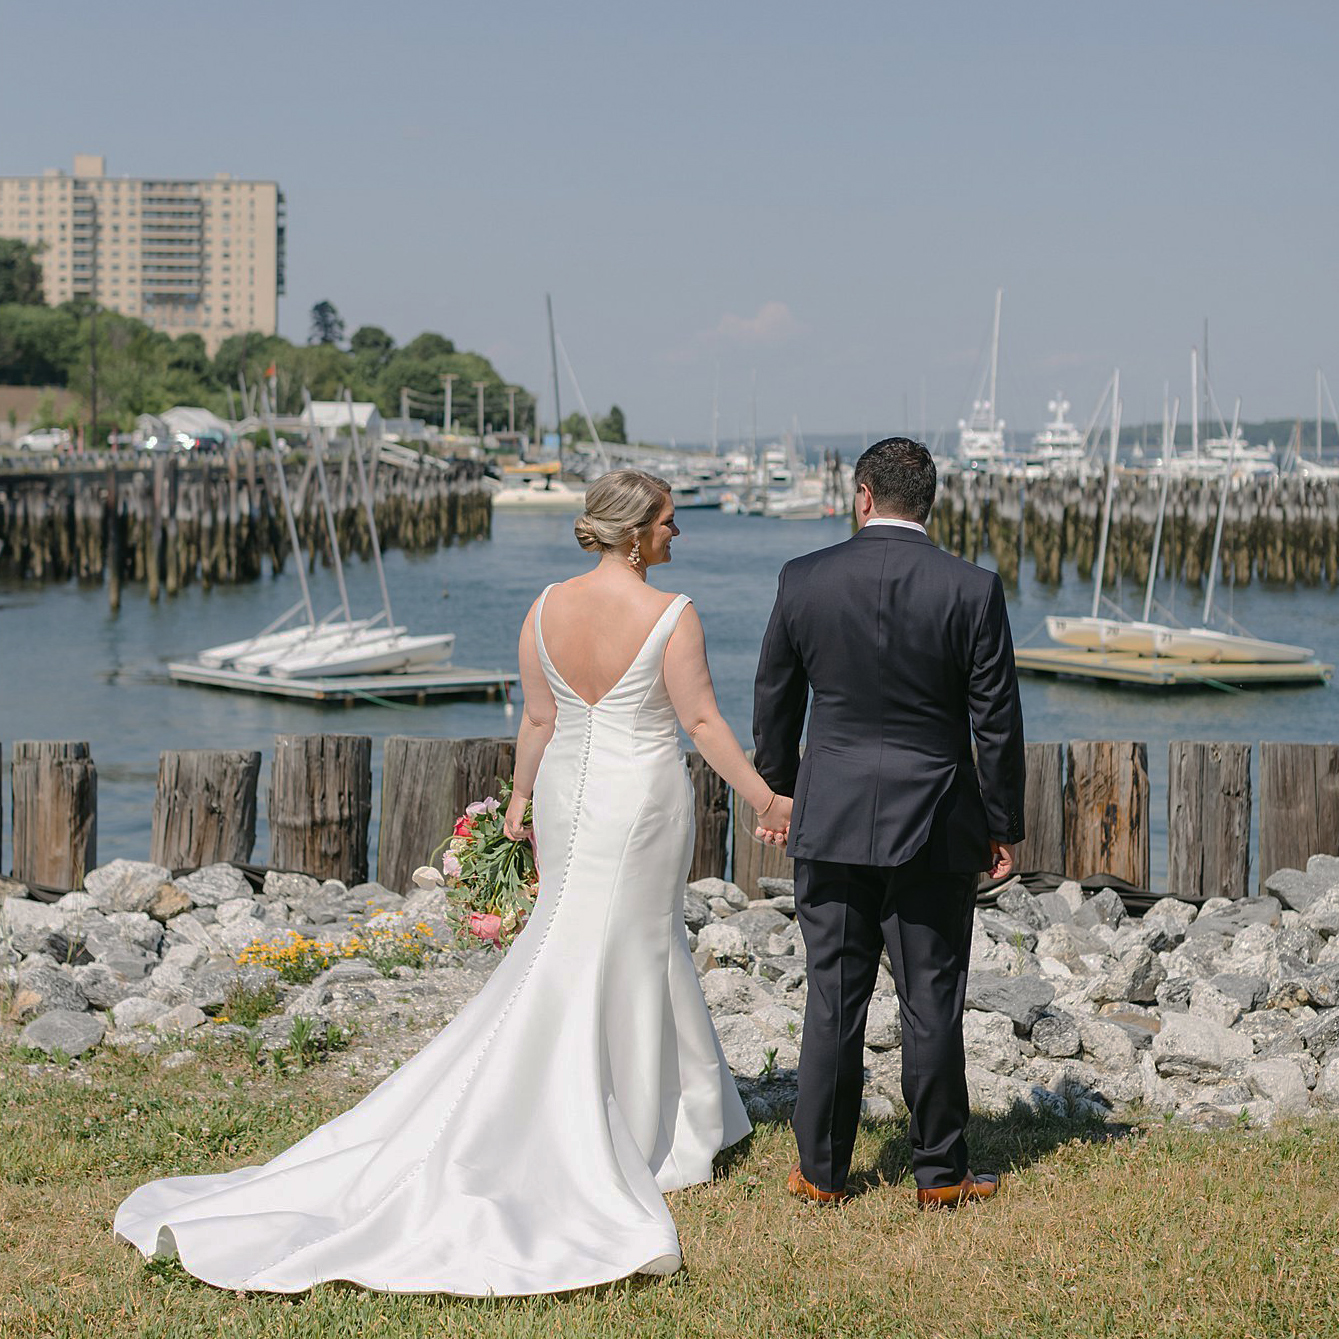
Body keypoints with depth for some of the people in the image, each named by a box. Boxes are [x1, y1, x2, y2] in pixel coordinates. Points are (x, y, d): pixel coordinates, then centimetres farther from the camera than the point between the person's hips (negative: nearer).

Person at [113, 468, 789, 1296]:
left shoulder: (547, 609, -1)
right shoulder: (671, 617, -17)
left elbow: (538, 718, 5)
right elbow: (702, 722, -13)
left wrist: (520, 798, 18)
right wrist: (766, 800, -3)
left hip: (569, 792, 5)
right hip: (645, 797, -5)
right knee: (622, 955, 2)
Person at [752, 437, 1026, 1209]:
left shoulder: (805, 581, -4)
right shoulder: (973, 591, -8)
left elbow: (774, 703, 6)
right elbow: (997, 720, -5)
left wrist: (780, 793, 20)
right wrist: (1004, 826, 5)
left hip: (832, 823, 1)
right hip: (936, 826, -1)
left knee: (834, 998, 8)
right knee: (933, 1002, 7)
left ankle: (823, 1169, 15)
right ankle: (941, 1172, 15)